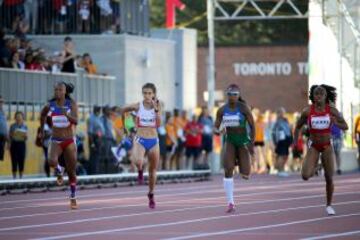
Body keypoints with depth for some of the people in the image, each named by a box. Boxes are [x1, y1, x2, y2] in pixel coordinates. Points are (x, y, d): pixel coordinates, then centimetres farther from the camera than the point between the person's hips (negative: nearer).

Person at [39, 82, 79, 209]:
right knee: (52, 161, -30)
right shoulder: (50, 105, -3)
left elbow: (75, 121, -21)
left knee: (71, 172, 5)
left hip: (69, 141, -1)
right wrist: (42, 129, 26)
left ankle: (73, 199, 23)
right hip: (56, 141, 1)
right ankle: (59, 172, 7)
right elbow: (43, 114, 20)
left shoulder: (72, 104, -8)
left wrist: (67, 115, -39)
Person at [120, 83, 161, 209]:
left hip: (153, 141, 2)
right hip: (140, 140, -2)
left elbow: (158, 124, -14)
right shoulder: (137, 106, -5)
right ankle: (140, 172, 5)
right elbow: (123, 110, 12)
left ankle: (151, 195, 31)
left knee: (153, 170, 11)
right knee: (138, 161, -32)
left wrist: (156, 109, -23)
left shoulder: (157, 106, -2)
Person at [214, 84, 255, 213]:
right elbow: (216, 127, 2)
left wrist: (252, 144, -13)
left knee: (245, 176, -4)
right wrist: (217, 131, -23)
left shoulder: (244, 108, -12)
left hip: (243, 141, -2)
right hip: (230, 141, 2)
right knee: (228, 170, -19)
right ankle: (230, 202, -15)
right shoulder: (222, 110, -3)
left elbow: (252, 126, -7)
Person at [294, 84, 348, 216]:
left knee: (329, 178, 2)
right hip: (313, 146, 0)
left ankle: (329, 205, 22)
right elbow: (298, 127, 5)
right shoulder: (308, 111, -9)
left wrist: (336, 123, -26)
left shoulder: (331, 110, -9)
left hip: (327, 146, 0)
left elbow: (345, 126, -5)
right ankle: (314, 168, 21)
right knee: (305, 176, -16)